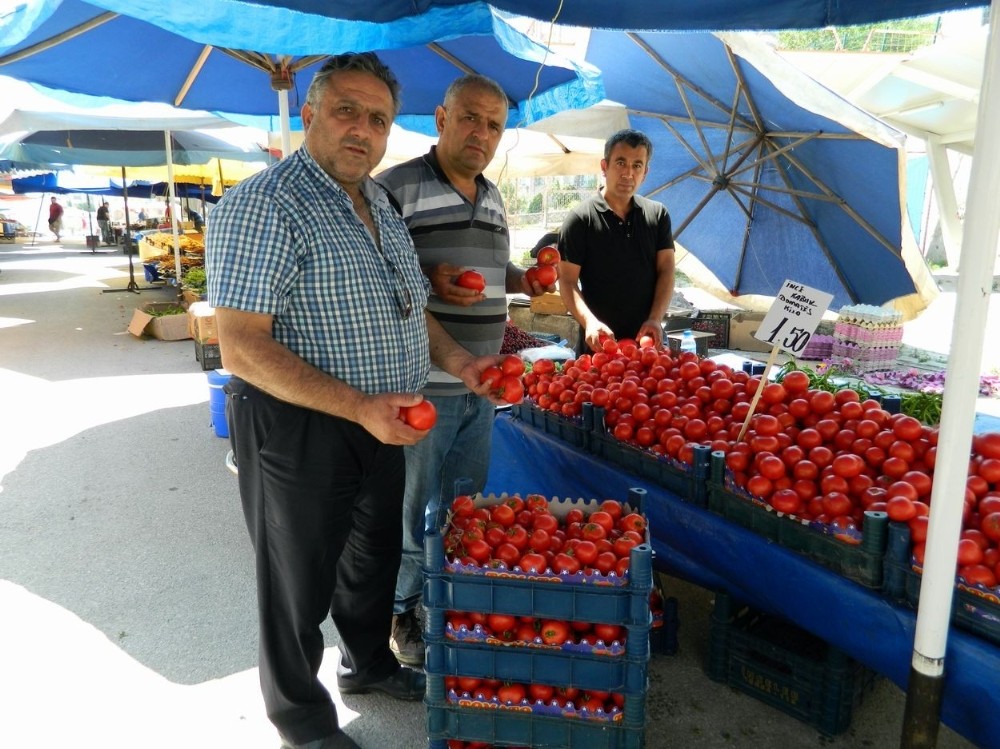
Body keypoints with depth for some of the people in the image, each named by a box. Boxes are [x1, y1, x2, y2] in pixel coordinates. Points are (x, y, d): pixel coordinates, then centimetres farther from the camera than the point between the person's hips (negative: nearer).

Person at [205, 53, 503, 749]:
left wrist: (457, 359, 3)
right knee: (301, 580, 11)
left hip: (381, 424, 8)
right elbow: (241, 345, -24)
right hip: (298, 427, -8)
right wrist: (360, 408, -29)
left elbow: (404, 303, 20)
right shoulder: (265, 203, -18)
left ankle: (370, 663, 50)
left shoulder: (379, 204, 9)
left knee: (376, 556, 25)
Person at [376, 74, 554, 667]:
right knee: (410, 509, 8)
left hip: (482, 385, 7)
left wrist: (522, 280, 6)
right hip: (421, 386, -7)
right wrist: (426, 281, -26)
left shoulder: (493, 197, 14)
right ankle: (402, 614, 29)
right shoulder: (396, 187, -11)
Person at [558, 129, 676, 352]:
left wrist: (655, 319, -12)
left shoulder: (658, 215, 7)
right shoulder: (581, 219, -5)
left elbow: (666, 270, 3)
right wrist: (589, 322, -24)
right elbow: (567, 281, -8)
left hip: (648, 340, 3)